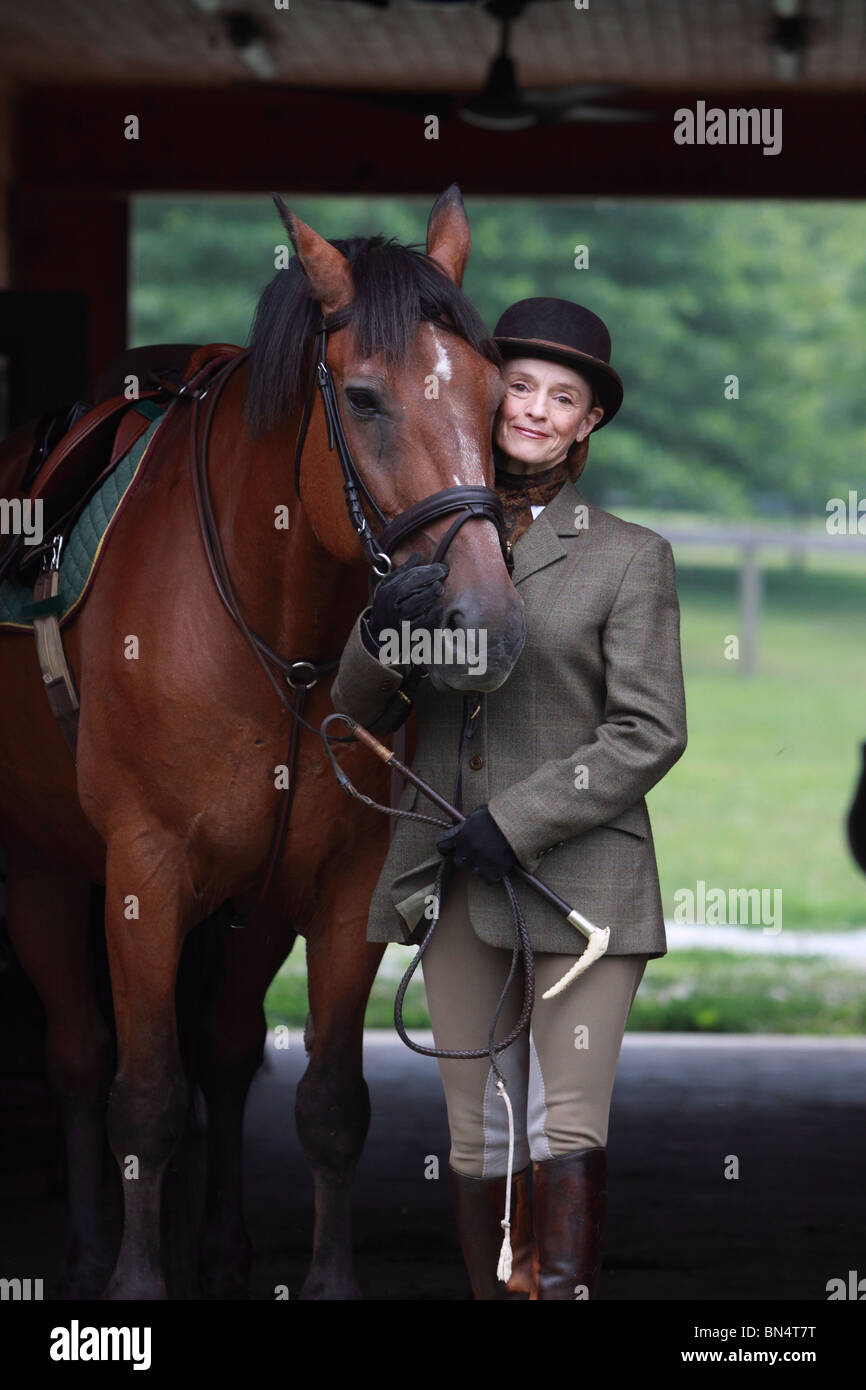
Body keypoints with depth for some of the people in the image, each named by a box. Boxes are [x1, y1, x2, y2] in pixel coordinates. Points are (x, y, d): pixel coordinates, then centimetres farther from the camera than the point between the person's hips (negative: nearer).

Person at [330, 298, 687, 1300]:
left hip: (579, 871, -4)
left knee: (568, 1124, -10)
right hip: (451, 879, 4)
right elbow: (357, 710, 7)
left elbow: (651, 733, -8)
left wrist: (515, 822, -14)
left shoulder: (629, 559, -2)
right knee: (479, 1132, 6)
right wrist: (382, 632, -15)